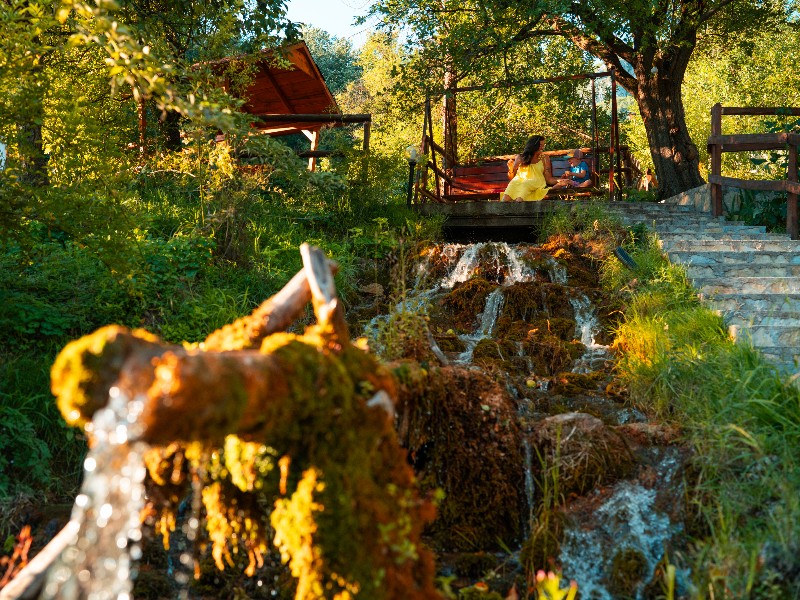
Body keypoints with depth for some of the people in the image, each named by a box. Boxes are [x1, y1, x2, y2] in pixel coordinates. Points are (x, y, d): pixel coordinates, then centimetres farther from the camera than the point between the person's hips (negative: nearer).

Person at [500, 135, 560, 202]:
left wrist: (559, 181, -7)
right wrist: (511, 168, -2)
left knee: (526, 185, -33)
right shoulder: (520, 158, 15)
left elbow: (549, 179, 10)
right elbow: (512, 177, 16)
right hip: (519, 181, 1)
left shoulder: (544, 159, 15)